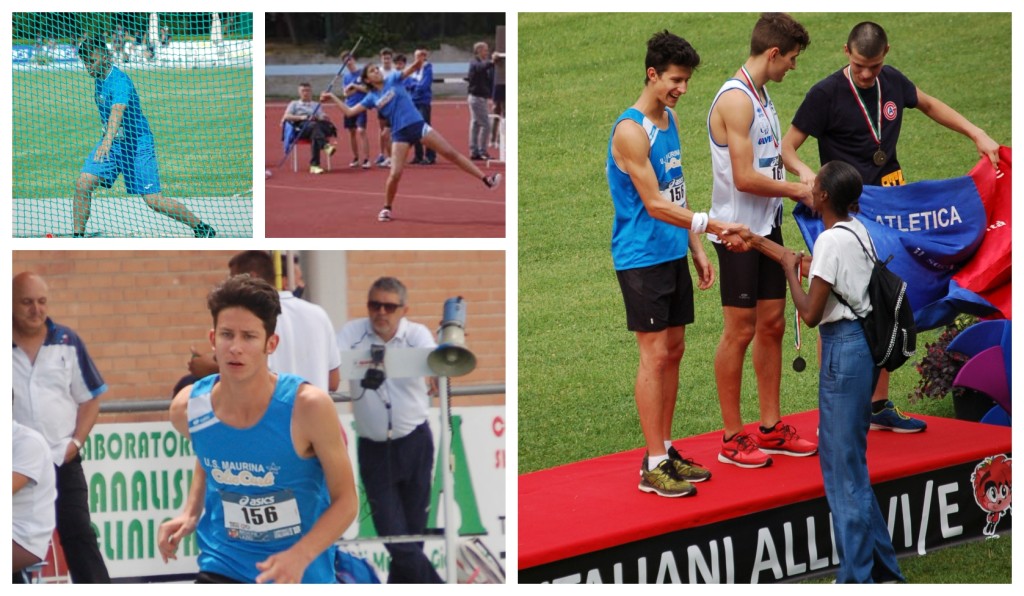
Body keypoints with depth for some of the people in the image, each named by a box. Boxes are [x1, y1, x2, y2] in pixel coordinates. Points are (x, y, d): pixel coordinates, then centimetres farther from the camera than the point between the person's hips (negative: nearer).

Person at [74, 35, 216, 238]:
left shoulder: (119, 82, -24)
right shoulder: (100, 78, 2)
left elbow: (117, 111, -42)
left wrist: (107, 141, -58)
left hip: (137, 144, -8)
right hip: (112, 142, 8)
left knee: (153, 200, -10)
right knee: (82, 185, -8)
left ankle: (202, 228, 6)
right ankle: (78, 237, 1)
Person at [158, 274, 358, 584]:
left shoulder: (308, 406, -21)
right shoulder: (188, 407, -10)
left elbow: (346, 500, -12)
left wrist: (300, 556, -26)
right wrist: (190, 514, -1)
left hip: (301, 576, -1)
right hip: (223, 570, 1)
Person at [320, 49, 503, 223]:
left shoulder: (393, 79, 5)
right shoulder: (371, 98, 8)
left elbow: (413, 68, -7)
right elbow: (349, 112, 10)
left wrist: (418, 60, -30)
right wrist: (332, 97, 8)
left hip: (418, 124, 0)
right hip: (400, 133, 1)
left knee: (451, 153, -4)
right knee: (395, 174, -11)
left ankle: (486, 179, -2)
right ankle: (387, 208, 13)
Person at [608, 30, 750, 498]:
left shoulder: (669, 121, 11)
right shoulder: (631, 131, -17)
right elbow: (655, 205, -20)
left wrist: (696, 248, 15)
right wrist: (712, 225, -24)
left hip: (673, 255, 9)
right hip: (642, 259, -9)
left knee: (673, 351, 10)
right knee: (655, 354, -7)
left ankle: (665, 452, 19)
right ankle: (653, 467, -4)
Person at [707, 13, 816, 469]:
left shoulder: (761, 98, 13)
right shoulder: (735, 99, -18)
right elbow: (745, 178, -22)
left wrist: (799, 190, 4)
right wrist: (798, 190, -10)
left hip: (767, 229, 9)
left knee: (772, 325, 12)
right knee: (740, 330, -3)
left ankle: (771, 429, 20)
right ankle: (732, 438, 5)